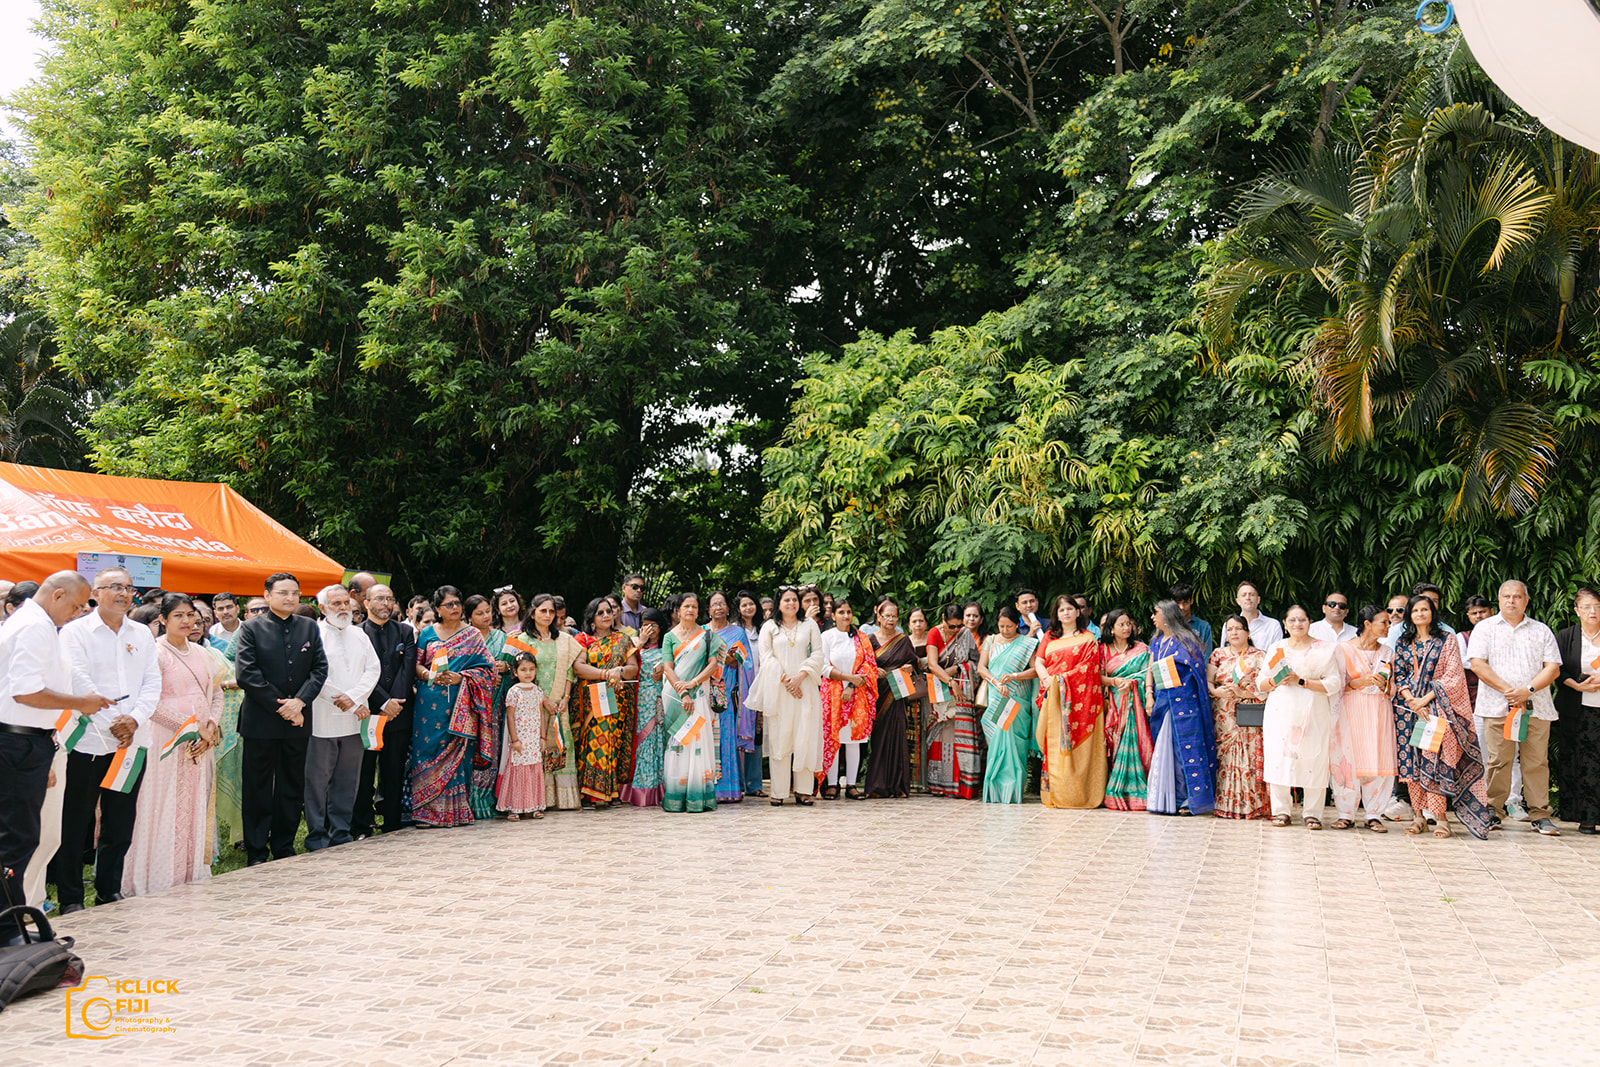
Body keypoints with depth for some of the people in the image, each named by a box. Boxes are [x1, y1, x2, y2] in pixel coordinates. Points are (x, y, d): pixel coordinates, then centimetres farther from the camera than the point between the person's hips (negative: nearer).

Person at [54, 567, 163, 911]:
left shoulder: (142, 635, 13)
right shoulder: (76, 631, 0)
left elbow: (153, 683, 7)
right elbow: (79, 681, -9)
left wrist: (134, 719, -9)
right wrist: (110, 724, -14)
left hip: (133, 741, 4)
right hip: (87, 741, -4)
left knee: (121, 822, 10)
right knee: (75, 822, 1)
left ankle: (109, 890, 21)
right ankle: (70, 897, 10)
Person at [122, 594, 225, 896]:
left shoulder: (200, 653, 14)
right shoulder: (156, 652, -6)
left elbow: (216, 692, 17)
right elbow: (152, 703, -14)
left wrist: (211, 726, -1)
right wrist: (193, 727, -14)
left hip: (201, 744, 6)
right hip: (168, 743, -6)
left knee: (197, 810, 7)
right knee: (167, 812, -4)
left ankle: (193, 878, 12)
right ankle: (160, 883, 3)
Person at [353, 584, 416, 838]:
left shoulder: (405, 632, 12)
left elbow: (408, 669, 2)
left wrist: (394, 703, -9)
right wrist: (384, 702, -14)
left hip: (398, 713, 3)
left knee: (394, 773, 6)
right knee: (363, 772, 0)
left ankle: (392, 825, 13)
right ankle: (361, 827, 8)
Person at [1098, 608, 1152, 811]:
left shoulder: (1141, 648, 7)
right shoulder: (1104, 650, 10)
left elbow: (1148, 673, -1)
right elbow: (1098, 676, 4)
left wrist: (1131, 682, -16)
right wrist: (1115, 681, -12)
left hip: (1135, 702, -1)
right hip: (1115, 703, 1)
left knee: (1133, 742, -10)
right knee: (1116, 745, -4)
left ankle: (1135, 793, -6)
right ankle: (1116, 794, -1)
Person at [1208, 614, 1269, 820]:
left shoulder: (1259, 656, 7)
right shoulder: (1218, 655, 15)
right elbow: (1207, 681, 9)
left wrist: (1243, 692, -15)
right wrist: (1216, 692, -12)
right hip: (1224, 718, 2)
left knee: (1250, 759, -8)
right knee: (1225, 759, -3)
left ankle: (1253, 806, -5)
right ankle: (1225, 805, 0)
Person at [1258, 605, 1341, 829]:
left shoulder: (1324, 650, 6)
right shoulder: (1276, 648, 15)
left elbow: (1333, 684, -4)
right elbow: (1260, 683, 14)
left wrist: (1301, 681, -13)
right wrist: (1275, 681, -7)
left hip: (1313, 713, -2)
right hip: (1281, 712, 2)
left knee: (1313, 759, -6)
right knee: (1279, 758, -4)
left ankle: (1312, 813, 4)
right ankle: (1281, 810, 7)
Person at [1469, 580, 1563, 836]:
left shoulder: (1542, 631, 14)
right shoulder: (1485, 628, 8)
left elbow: (1553, 668, 6)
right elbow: (1478, 664, -2)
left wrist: (1527, 690, -10)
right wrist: (1507, 690, -12)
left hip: (1536, 706, 2)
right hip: (1498, 706, -2)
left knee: (1537, 761, 0)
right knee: (1498, 760, -3)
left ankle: (1540, 815, 7)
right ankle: (1494, 812, 6)